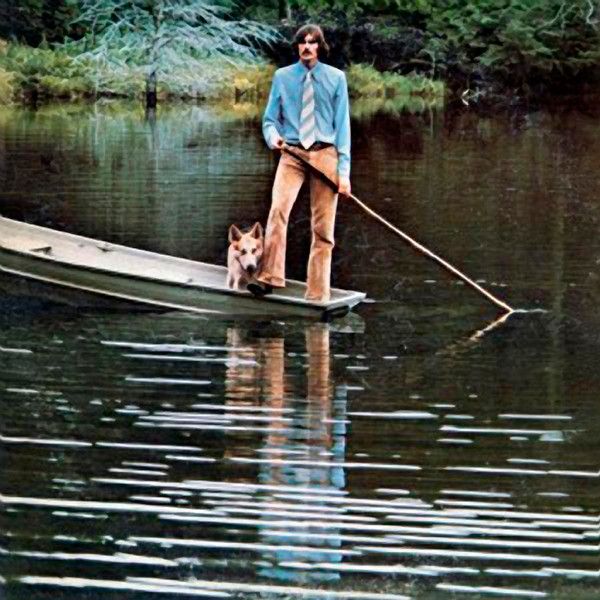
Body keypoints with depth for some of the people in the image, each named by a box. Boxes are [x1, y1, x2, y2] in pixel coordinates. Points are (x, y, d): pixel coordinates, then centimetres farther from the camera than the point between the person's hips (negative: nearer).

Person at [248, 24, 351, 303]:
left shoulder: (335, 78, 5)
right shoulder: (282, 77, 6)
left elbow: (342, 124, 3)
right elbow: (270, 118, 10)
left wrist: (344, 170, -3)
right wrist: (272, 136, -15)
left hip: (325, 154, 0)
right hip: (292, 154, 0)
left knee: (323, 228, 0)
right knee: (278, 209, -25)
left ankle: (317, 295, 5)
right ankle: (269, 277, -28)